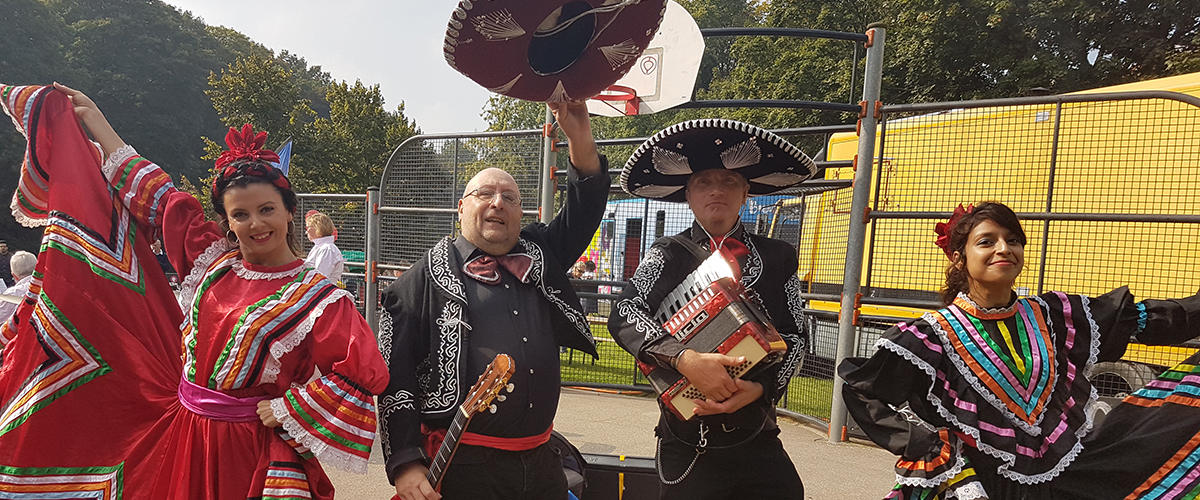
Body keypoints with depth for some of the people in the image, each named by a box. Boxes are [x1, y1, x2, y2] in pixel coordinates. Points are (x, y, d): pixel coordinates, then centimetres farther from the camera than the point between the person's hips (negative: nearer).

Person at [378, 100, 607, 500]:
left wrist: (580, 136, -11)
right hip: (461, 467, -4)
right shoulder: (427, 278, -3)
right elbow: (394, 377, -6)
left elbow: (585, 206, 4)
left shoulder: (539, 256, 11)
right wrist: (406, 465, -12)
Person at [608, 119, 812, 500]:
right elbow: (623, 314, -12)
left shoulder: (778, 257, 5)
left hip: (759, 442, 2)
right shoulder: (669, 255, -1)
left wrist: (760, 388, -13)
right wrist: (684, 359, -27)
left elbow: (795, 335, 4)